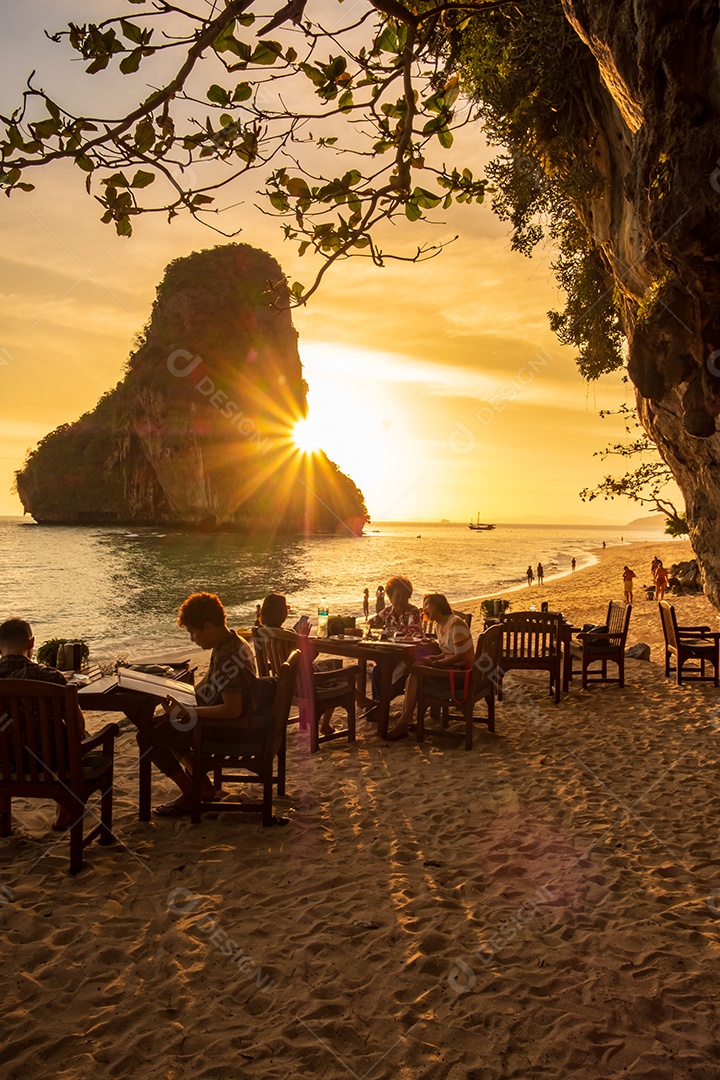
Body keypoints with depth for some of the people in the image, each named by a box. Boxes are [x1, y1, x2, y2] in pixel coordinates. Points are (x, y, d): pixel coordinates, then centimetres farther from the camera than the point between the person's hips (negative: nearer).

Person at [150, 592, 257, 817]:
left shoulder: (226, 659, -27)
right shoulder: (233, 642, 5)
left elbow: (232, 709, -28)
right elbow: (210, 687, 16)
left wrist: (189, 712, -22)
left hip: (229, 727, -11)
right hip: (236, 723, 11)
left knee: (150, 736, -13)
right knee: (164, 724, 21)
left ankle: (190, 795, 2)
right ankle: (201, 784, 21)